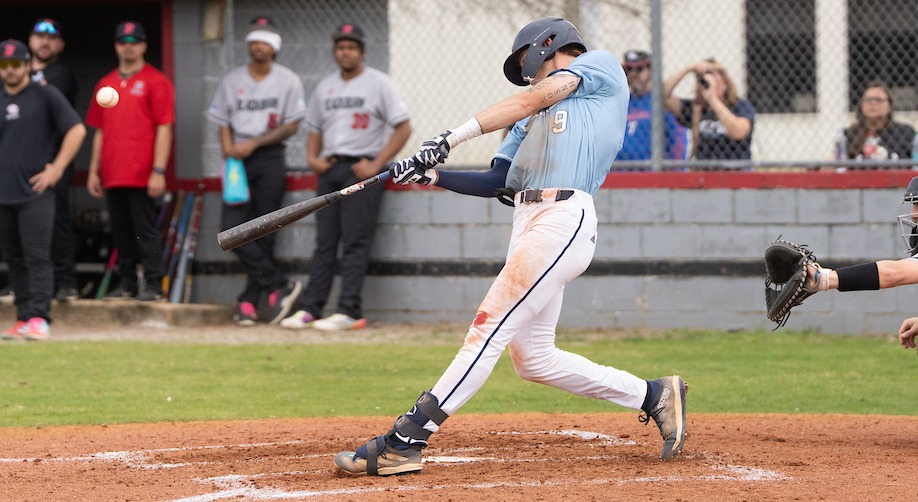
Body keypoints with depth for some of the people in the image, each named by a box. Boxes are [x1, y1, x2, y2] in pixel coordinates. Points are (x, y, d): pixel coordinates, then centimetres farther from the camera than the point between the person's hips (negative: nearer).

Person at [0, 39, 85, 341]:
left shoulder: (45, 95, 0)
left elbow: (77, 130, -4)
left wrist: (56, 169, -10)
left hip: (35, 193, -5)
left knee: (37, 257, -11)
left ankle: (38, 318, -16)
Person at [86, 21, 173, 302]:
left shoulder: (155, 81, -1)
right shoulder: (106, 84, 16)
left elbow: (164, 129, -6)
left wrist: (159, 171, -13)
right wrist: (94, 171, 14)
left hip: (142, 175, -6)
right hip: (112, 174, 6)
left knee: (145, 230, -6)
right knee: (121, 232, 8)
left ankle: (153, 285, -3)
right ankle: (127, 283, 14)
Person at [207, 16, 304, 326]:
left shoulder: (288, 81, 4)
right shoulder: (232, 80, 12)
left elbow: (292, 126, 0)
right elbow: (223, 123, 12)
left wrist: (254, 143, -10)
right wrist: (229, 149, -8)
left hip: (270, 160, -2)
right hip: (238, 160, 2)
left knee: (263, 233, -3)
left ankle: (249, 301, 2)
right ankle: (280, 286, -8)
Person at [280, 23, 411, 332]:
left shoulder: (378, 83, -1)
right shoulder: (325, 87, 16)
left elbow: (403, 128, -5)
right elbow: (314, 129, 24)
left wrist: (376, 165, -13)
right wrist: (312, 158, 3)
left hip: (362, 169, -6)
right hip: (330, 168, 6)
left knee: (355, 242, -10)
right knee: (324, 242, 3)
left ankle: (350, 312, -12)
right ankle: (310, 309, 1)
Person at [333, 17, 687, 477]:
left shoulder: (601, 65, 9)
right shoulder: (533, 119, 31)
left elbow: (530, 101, -4)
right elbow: (495, 182, 22)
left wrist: (450, 138, -10)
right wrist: (431, 176, 8)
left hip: (564, 218, -9)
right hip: (527, 221, 9)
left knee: (489, 327, -15)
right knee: (531, 358, 6)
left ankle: (404, 441, -20)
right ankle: (653, 396, 16)